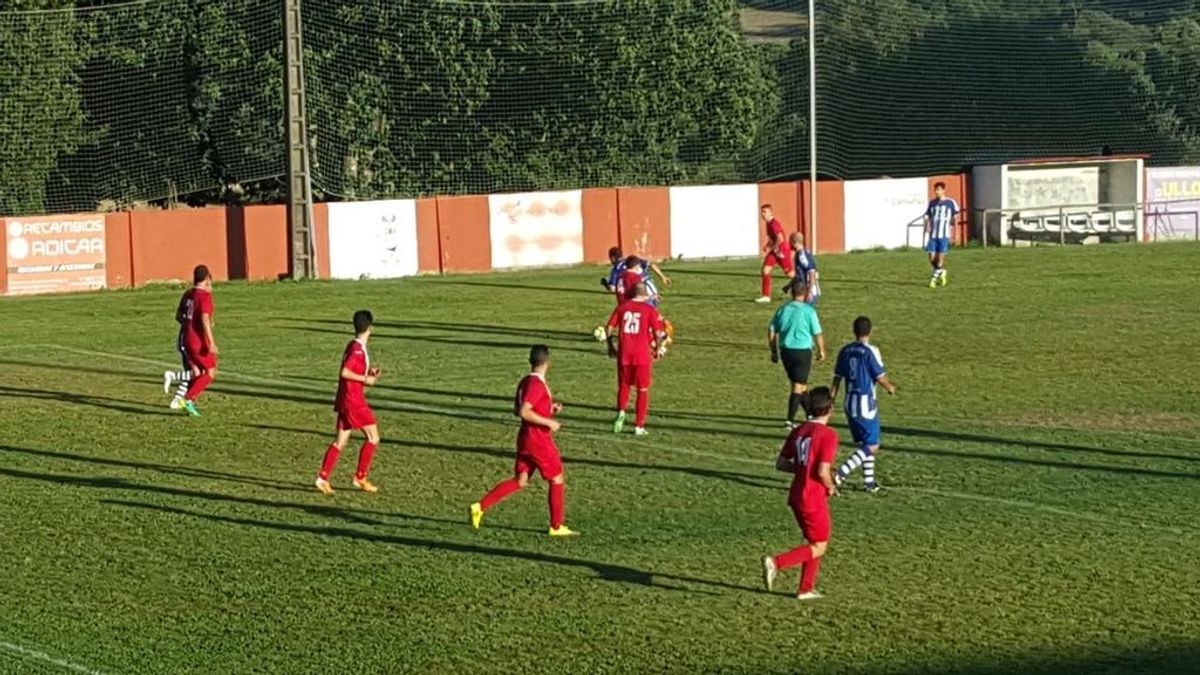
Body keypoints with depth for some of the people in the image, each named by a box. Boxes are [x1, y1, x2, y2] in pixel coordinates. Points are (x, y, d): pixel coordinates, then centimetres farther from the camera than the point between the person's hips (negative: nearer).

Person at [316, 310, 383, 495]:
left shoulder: (354, 347, 12)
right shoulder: (358, 349, -17)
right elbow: (345, 372, -26)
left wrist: (369, 373, 10)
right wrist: (365, 379, -17)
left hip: (346, 401, 9)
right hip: (353, 401, -9)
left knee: (341, 441, 9)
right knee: (373, 437, 0)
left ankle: (323, 478, 4)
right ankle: (360, 478, 4)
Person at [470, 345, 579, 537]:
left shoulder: (525, 382, 9)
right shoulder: (537, 384, -20)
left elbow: (517, 410, 18)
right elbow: (524, 412, -27)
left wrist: (550, 408, 14)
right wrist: (548, 422, -21)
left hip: (525, 438, 9)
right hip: (539, 441, -9)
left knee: (519, 481, 11)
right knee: (557, 481, 6)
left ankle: (480, 506, 2)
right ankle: (556, 527, 14)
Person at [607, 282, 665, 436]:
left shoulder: (622, 307, 3)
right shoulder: (650, 310, -5)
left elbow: (610, 328, 4)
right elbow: (658, 333, -11)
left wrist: (611, 347, 17)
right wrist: (658, 349, 5)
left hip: (624, 353, 2)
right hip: (642, 354, -2)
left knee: (623, 385, 19)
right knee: (643, 390, 10)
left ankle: (621, 412, -6)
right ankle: (639, 426, 10)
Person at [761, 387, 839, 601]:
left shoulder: (798, 431, 6)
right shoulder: (828, 434, -17)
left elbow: (781, 463, 9)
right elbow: (823, 472, -23)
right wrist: (831, 487, -4)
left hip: (796, 496, 8)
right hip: (814, 500, -8)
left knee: (816, 542, 21)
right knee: (819, 548, 4)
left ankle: (806, 589, 22)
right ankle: (776, 562, -12)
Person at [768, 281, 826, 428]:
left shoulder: (782, 310, 6)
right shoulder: (808, 310, -8)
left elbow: (771, 331, 7)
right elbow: (817, 334, -7)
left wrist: (774, 351, 15)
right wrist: (821, 351, 8)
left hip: (785, 351, 5)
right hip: (803, 351, -5)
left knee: (799, 384, 18)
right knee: (798, 386, 1)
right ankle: (790, 419, -5)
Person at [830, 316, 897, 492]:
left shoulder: (845, 351, 4)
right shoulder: (871, 351, -13)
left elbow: (837, 378, 6)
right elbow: (881, 378, -11)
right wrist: (890, 388, 10)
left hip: (849, 403, 7)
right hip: (866, 403, -7)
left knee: (863, 443, 18)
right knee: (872, 446, -2)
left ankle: (869, 481, 19)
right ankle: (842, 472, -16)